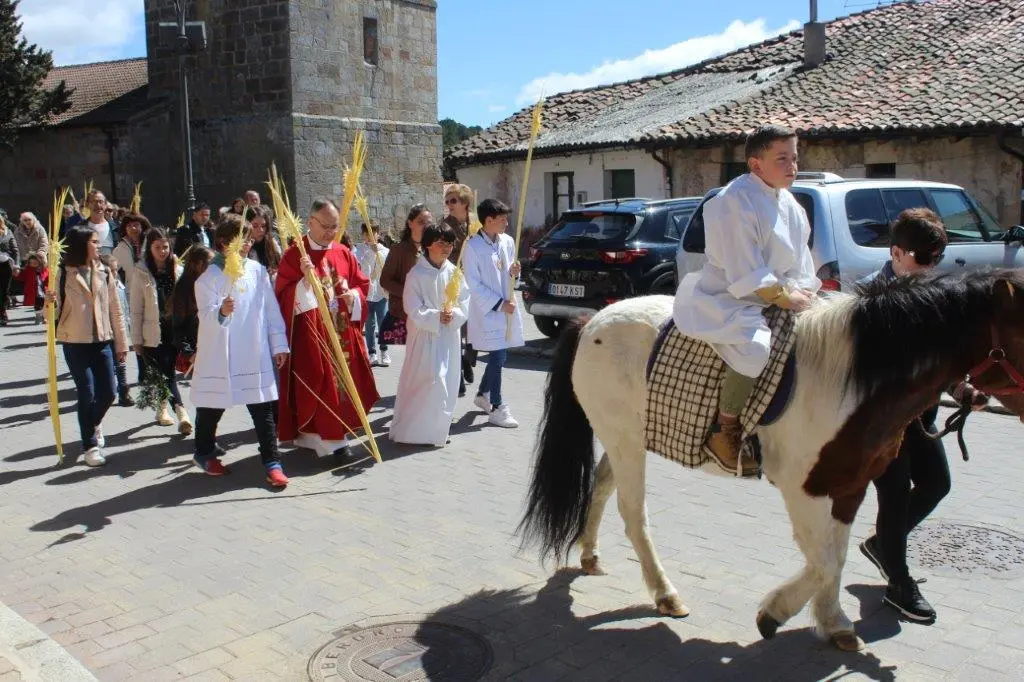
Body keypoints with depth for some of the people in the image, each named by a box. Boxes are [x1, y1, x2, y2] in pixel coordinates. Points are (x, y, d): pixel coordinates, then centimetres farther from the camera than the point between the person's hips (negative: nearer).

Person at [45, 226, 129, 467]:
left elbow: (115, 309, 8)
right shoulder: (64, 273, -5)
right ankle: (90, 445, 14)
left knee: (108, 393, 6)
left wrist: (121, 343, 9)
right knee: (87, 395, -1)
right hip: (75, 344, -3)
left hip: (103, 341, 3)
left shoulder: (105, 272, 4)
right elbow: (55, 312, 0)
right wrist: (49, 303, -23)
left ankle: (94, 423, 39)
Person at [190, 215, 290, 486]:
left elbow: (271, 310, 7)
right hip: (219, 354, -2)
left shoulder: (258, 271, 4)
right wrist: (220, 312, -37)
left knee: (263, 409, 2)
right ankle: (205, 453, 36)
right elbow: (205, 315, -15)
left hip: (255, 354, 2)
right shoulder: (209, 277, -6)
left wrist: (279, 344, 7)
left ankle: (272, 462, 8)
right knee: (211, 408, 14)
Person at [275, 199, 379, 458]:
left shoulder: (344, 254, 9)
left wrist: (354, 296, -7)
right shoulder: (294, 255, -6)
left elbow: (362, 285, 14)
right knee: (315, 386, -5)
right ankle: (316, 436, 2)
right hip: (310, 336, -5)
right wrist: (305, 279, -25)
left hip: (343, 334, 5)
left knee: (343, 383, 10)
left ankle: (337, 434, 22)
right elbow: (284, 296, -10)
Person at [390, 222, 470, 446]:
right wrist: (437, 317, -21)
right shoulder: (417, 273, -9)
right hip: (425, 335, -5)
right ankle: (411, 430, 6)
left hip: (450, 335, 5)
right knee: (429, 381, -7)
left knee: (448, 383, 8)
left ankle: (438, 429, 23)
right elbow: (413, 308, -12)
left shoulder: (453, 272, 4)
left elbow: (465, 300, 4)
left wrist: (455, 315, -14)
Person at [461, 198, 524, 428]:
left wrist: (514, 273, -7)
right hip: (487, 311, -6)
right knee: (498, 357, -6)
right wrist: (499, 304, -16)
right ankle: (497, 408, 4)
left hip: (508, 308, 6)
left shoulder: (507, 242, 5)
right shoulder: (473, 246, -13)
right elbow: (473, 284, -14)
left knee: (500, 355, 14)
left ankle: (482, 394, 35)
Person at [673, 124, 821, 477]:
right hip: (727, 299, -10)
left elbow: (799, 262, 17)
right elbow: (746, 275, -20)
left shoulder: (790, 205, 13)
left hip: (773, 300, 10)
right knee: (754, 347, -34)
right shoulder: (736, 202, -16)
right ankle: (724, 434, -16)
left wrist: (801, 292, -1)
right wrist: (785, 299, -15)